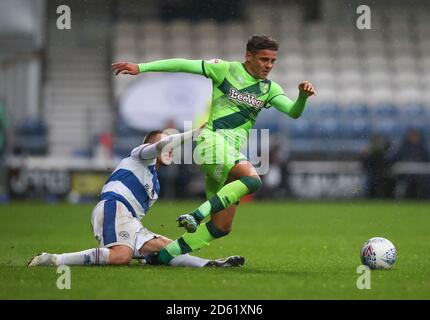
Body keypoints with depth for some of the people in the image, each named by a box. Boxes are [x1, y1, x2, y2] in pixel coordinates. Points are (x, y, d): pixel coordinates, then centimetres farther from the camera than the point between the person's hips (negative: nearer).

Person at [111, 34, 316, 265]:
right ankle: (197, 215, -36)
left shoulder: (269, 89, 16)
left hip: (235, 152, 6)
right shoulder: (226, 70, 3)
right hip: (213, 139, -6)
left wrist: (303, 96, -18)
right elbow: (183, 65, 3)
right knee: (252, 179, -34)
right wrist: (141, 67, 0)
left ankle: (164, 256, 10)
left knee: (222, 227, 1)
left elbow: (294, 112, 4)